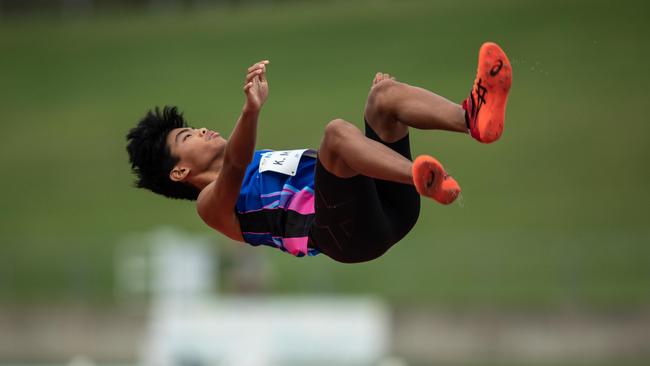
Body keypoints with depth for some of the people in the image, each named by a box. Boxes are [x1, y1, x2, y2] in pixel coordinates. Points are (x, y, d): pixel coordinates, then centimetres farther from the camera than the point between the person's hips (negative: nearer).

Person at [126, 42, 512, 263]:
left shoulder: (261, 164, 36)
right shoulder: (214, 202, 9)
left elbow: (337, 159, 44)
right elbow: (232, 168, -15)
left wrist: (381, 107, 41)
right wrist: (252, 110, -34)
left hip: (390, 207, 8)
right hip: (351, 231, -8)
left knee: (384, 91, -6)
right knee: (336, 130, -31)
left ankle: (474, 118, -35)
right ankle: (426, 181, -56)